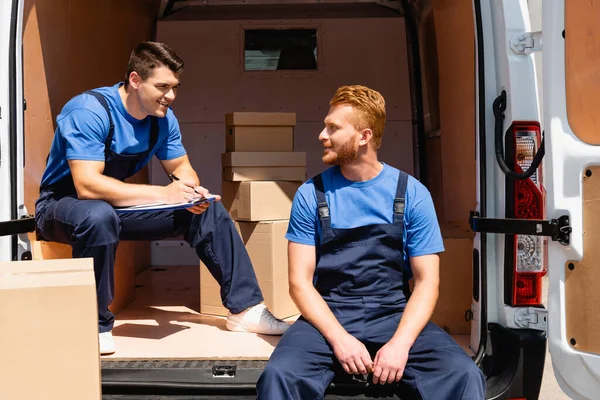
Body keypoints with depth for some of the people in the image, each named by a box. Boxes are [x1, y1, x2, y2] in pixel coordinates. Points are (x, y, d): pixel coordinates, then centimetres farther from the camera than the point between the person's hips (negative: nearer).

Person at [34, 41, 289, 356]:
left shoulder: (163, 118, -5)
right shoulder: (89, 112, -27)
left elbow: (182, 168, 6)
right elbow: (87, 186, -36)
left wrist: (191, 191, -20)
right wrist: (162, 194, -38)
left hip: (121, 204, 7)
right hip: (62, 206, -7)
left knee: (208, 209, -5)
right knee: (100, 216, -42)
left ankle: (244, 308, -3)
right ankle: (96, 326, -24)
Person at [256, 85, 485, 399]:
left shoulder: (412, 193, 2)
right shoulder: (311, 194, 2)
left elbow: (426, 282, 0)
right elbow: (300, 281, -2)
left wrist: (400, 343, -17)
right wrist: (340, 338, -17)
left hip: (394, 314, 0)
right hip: (328, 316, 0)